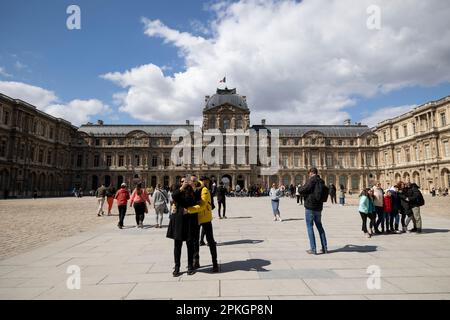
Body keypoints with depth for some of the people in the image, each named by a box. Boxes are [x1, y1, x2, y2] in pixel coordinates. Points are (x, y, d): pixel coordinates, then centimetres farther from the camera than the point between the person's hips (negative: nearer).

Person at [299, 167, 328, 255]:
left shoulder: (312, 180, -12)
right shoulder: (322, 182, 9)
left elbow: (302, 190, -16)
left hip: (310, 207, -7)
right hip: (318, 207, 7)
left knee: (310, 227, 0)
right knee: (320, 227, 17)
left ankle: (313, 249, 0)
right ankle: (325, 248, 20)